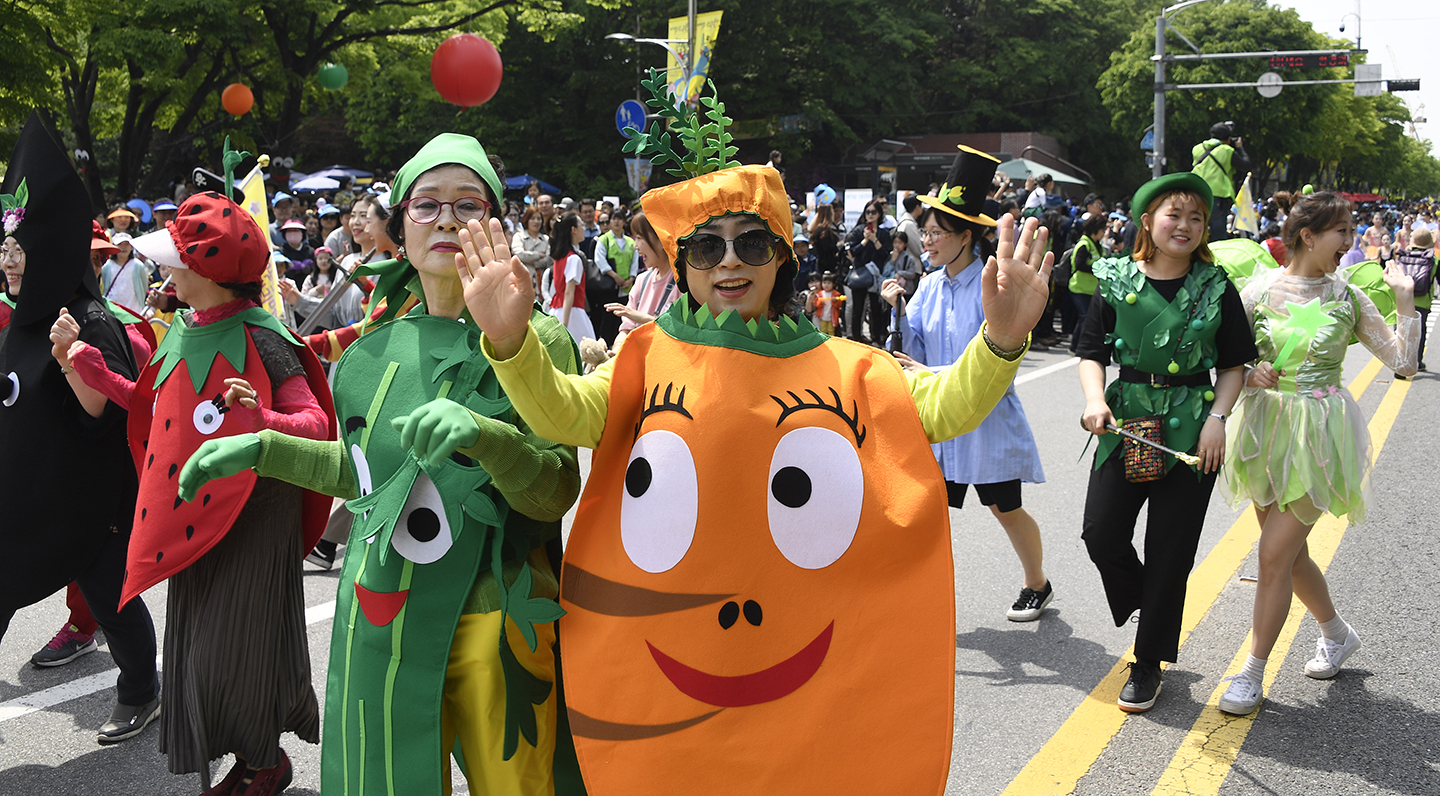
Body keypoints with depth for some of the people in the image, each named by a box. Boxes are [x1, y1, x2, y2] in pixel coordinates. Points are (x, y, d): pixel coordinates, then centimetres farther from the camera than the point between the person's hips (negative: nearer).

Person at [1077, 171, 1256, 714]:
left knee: (1169, 551, 2)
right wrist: (1095, 400, -15)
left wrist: (1217, 418, -7)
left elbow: (1235, 364, 6)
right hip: (1126, 424, 1)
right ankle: (1148, 603, 26)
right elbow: (1092, 353, 3)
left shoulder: (1216, 288, 1)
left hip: (1191, 430, -1)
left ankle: (1148, 664, 17)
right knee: (1101, 532, -7)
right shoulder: (1117, 281, 1)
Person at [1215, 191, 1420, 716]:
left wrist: (1405, 300, -9)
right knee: (1289, 550, 15)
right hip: (1265, 426, 3)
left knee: (1275, 553, -8)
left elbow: (1404, 363, -1)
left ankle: (1252, 673, 4)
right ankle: (1336, 632, 41)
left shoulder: (1348, 298, -1)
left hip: (1318, 434, -3)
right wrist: (1248, 374, -15)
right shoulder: (1260, 288, -1)